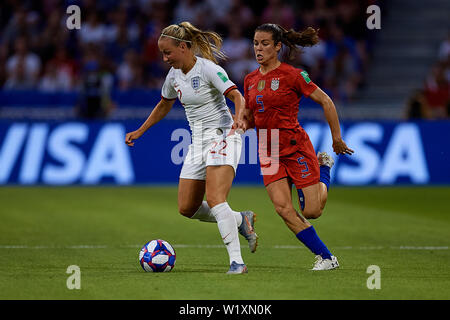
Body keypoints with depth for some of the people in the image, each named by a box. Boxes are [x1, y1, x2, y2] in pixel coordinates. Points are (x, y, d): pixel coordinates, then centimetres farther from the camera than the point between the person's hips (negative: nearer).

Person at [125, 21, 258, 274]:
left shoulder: (208, 69, -15)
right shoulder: (174, 75, 8)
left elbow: (237, 96, -25)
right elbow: (164, 105, 27)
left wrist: (239, 120, -44)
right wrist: (140, 131, 28)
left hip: (222, 137, -8)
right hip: (198, 143, 8)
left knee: (215, 200, -24)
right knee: (187, 208, 4)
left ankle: (237, 261, -25)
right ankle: (241, 220, 23)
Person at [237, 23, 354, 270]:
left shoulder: (291, 75, -11)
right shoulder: (250, 80, 7)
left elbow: (325, 101, -5)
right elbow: (249, 116, 18)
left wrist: (337, 138, -4)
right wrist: (243, 122, -7)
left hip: (295, 147, -5)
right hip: (268, 153, 5)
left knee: (311, 211, -5)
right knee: (283, 208, -12)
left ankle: (324, 168, 28)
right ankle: (325, 257, -1)